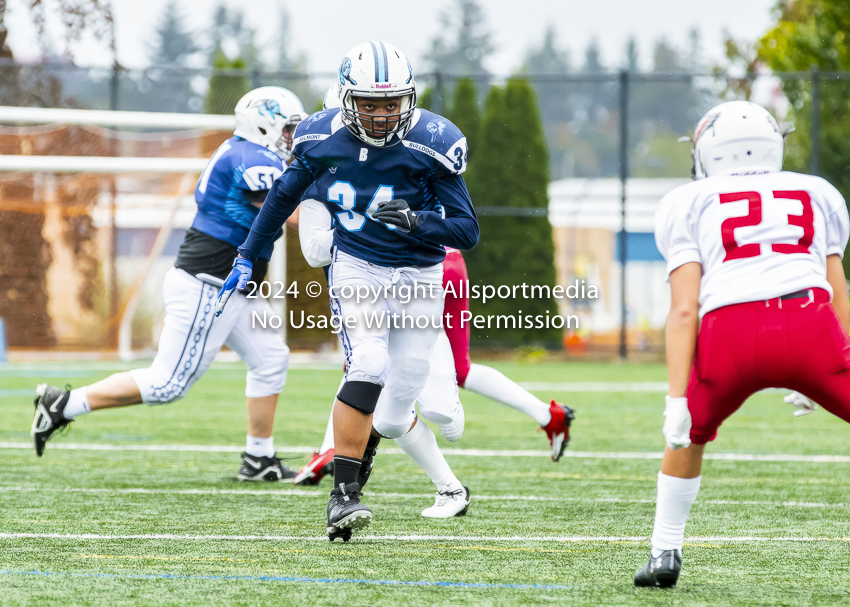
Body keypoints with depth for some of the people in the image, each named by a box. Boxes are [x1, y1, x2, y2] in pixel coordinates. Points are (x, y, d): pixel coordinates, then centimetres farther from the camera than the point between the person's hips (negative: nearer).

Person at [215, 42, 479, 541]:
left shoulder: (431, 145, -18)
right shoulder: (322, 140, -9)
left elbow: (467, 231, -14)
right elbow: (284, 196, 11)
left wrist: (413, 221, -32)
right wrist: (246, 259, 16)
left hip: (419, 276, 0)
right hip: (357, 269, 0)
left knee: (396, 416, -1)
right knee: (368, 369, -25)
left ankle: (363, 444, 36)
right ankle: (343, 496, -18)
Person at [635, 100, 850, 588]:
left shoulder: (691, 204, 22)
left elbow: (684, 310, 10)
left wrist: (677, 401, 5)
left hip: (731, 333, 0)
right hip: (810, 326, 0)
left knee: (691, 433, 29)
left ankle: (666, 553, 29)